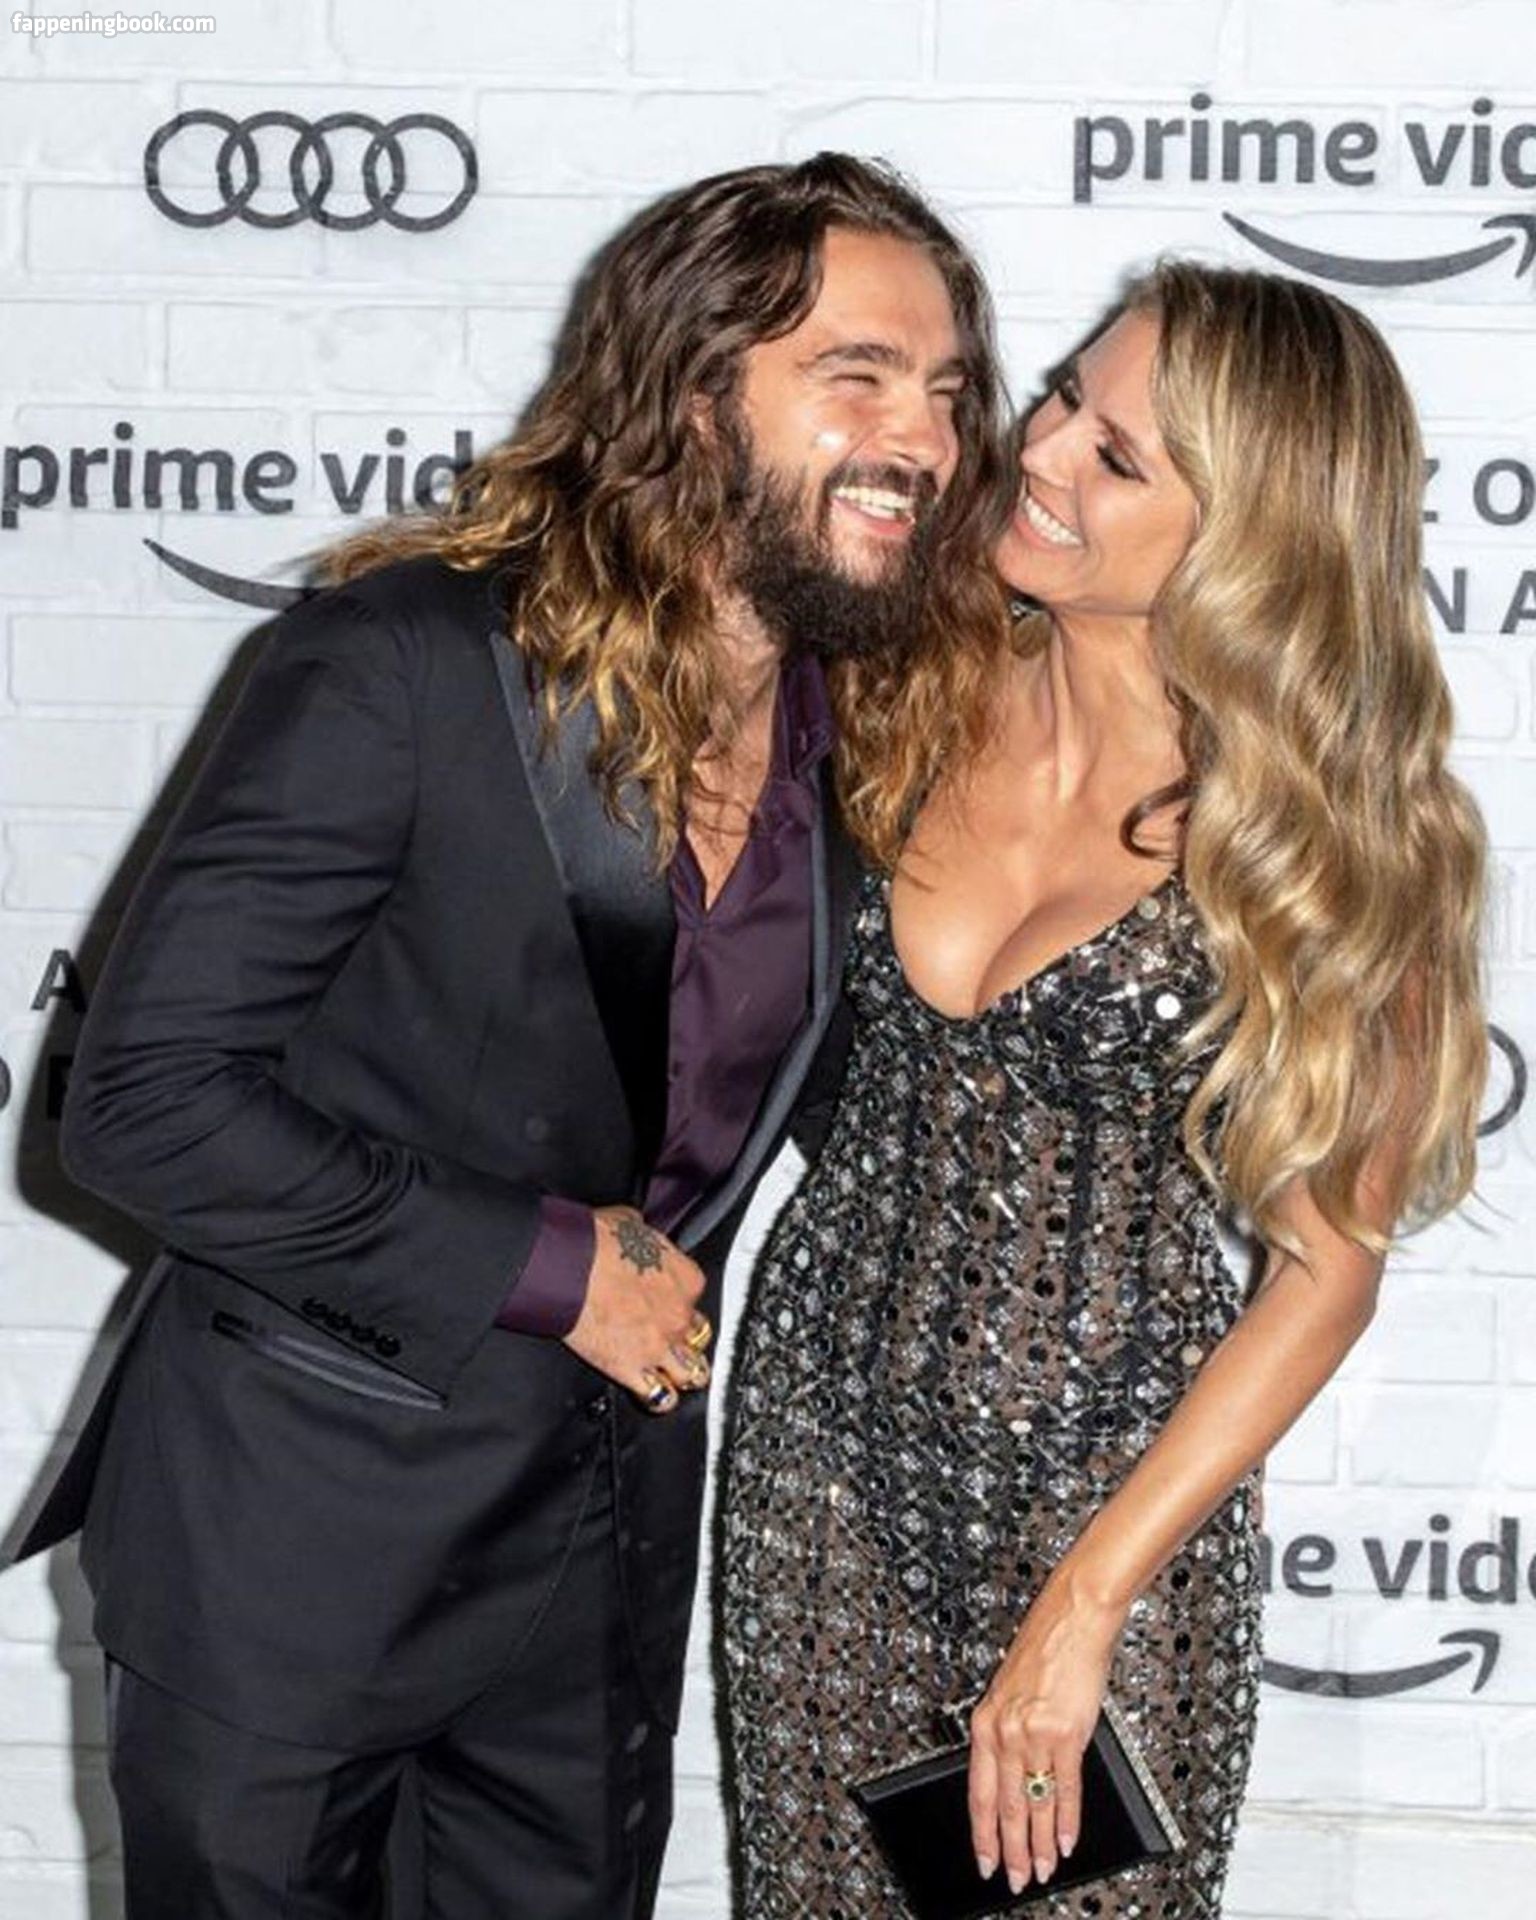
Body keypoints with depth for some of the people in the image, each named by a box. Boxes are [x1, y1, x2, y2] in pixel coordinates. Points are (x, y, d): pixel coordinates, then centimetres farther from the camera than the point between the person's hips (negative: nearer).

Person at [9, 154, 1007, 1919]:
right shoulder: (400, 665, -20)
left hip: (612, 1539, 5)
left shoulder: (864, 737, -2)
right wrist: (543, 1266, -20)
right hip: (297, 1531, -5)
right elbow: (145, 1099, -22)